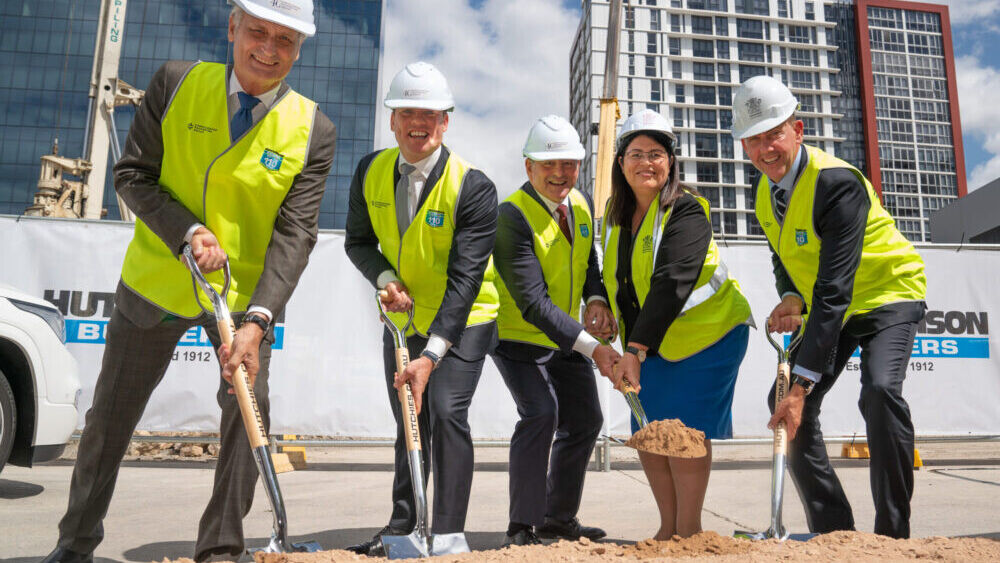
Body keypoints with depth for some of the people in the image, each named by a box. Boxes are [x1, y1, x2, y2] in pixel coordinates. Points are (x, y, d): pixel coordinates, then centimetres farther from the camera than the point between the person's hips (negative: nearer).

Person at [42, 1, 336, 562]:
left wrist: (257, 320, -28)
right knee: (112, 414, 13)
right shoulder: (176, 83, -8)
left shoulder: (313, 130, -11)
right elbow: (133, 175, -5)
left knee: (249, 409, -10)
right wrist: (188, 231, -23)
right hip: (156, 281, 1)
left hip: (246, 290, -1)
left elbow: (295, 234, -17)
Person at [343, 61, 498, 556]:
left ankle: (448, 535, -4)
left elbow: (464, 279, -25)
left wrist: (430, 356, -31)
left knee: (447, 412, -18)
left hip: (463, 319, -5)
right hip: (404, 317, 5)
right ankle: (401, 527, 27)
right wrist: (385, 279, -15)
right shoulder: (370, 172, -6)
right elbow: (358, 241, 7)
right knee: (409, 421, 12)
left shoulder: (473, 187, -22)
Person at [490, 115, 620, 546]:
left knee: (586, 420, 10)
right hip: (518, 336, -7)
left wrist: (596, 298, -12)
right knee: (540, 413, -23)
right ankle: (522, 528, -7)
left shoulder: (582, 204, -1)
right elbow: (533, 302, -32)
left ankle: (558, 517, 28)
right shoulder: (512, 216, -26)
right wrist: (591, 347, -38)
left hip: (566, 337, 8)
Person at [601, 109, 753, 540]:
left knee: (683, 431, -7)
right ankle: (668, 527, 22)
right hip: (654, 342, 7)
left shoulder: (686, 210, -19)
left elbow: (672, 283, -31)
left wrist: (635, 349, -36)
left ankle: (689, 530, 10)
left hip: (706, 334, -7)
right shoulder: (616, 213, 4)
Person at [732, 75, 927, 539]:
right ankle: (833, 529, 7)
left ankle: (892, 534, -14)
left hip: (887, 296, -7)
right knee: (785, 402, -5)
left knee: (880, 391, -31)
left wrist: (803, 382, -38)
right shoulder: (766, 192, -4)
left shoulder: (837, 183, -29)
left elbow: (835, 289, -35)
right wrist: (790, 297, -13)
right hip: (827, 308, 7)